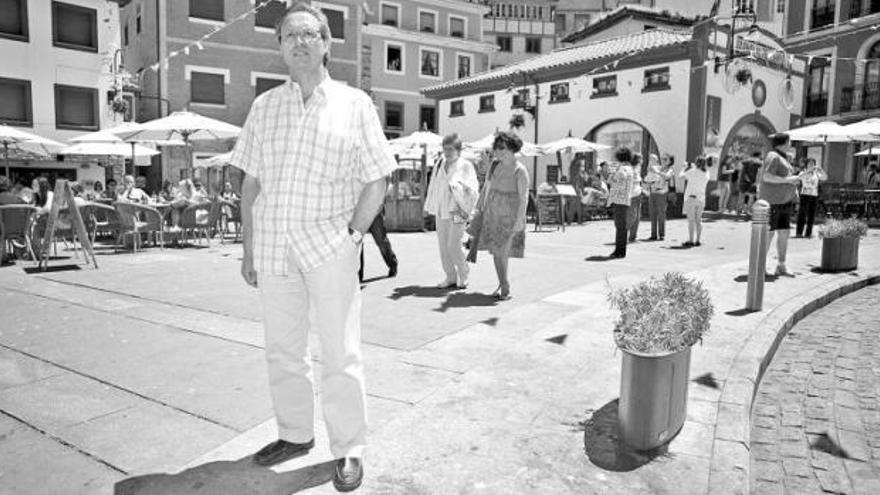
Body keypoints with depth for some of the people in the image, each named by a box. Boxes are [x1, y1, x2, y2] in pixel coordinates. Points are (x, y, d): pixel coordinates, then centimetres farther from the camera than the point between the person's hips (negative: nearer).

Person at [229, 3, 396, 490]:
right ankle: (295, 434, 32)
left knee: (340, 354, 1)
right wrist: (247, 248, 8)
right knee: (282, 350, 13)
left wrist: (352, 235, -7)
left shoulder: (355, 104, 3)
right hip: (272, 244, 4)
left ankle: (348, 450, 16)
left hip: (329, 245, -4)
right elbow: (250, 182, 12)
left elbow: (376, 181, 2)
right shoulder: (264, 105, 12)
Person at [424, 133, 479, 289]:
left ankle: (463, 276, 15)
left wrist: (459, 185, -24)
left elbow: (473, 189, -9)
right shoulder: (439, 166, 12)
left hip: (456, 211, -5)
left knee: (453, 246, -7)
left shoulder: (466, 166, -4)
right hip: (441, 211, 6)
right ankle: (450, 277, 19)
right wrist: (430, 207, 18)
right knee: (443, 246, 6)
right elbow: (433, 187, 19)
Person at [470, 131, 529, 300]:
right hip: (492, 214, 6)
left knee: (502, 251, -8)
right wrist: (478, 208, 15)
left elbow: (524, 197, -16)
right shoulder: (495, 165, 7)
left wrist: (520, 219, -22)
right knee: (495, 250, 7)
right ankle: (503, 285, 20)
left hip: (509, 216, -6)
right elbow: (486, 187, 15)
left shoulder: (520, 170, -12)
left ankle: (505, 286, 8)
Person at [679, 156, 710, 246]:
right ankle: (697, 240, 11)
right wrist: (693, 168, 22)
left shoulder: (693, 172, -11)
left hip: (691, 197, -5)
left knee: (691, 220, -5)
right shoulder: (706, 174, 5)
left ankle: (691, 241, -7)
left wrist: (687, 167, 13)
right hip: (701, 198, 5)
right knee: (698, 220, 9)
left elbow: (680, 176, 0)